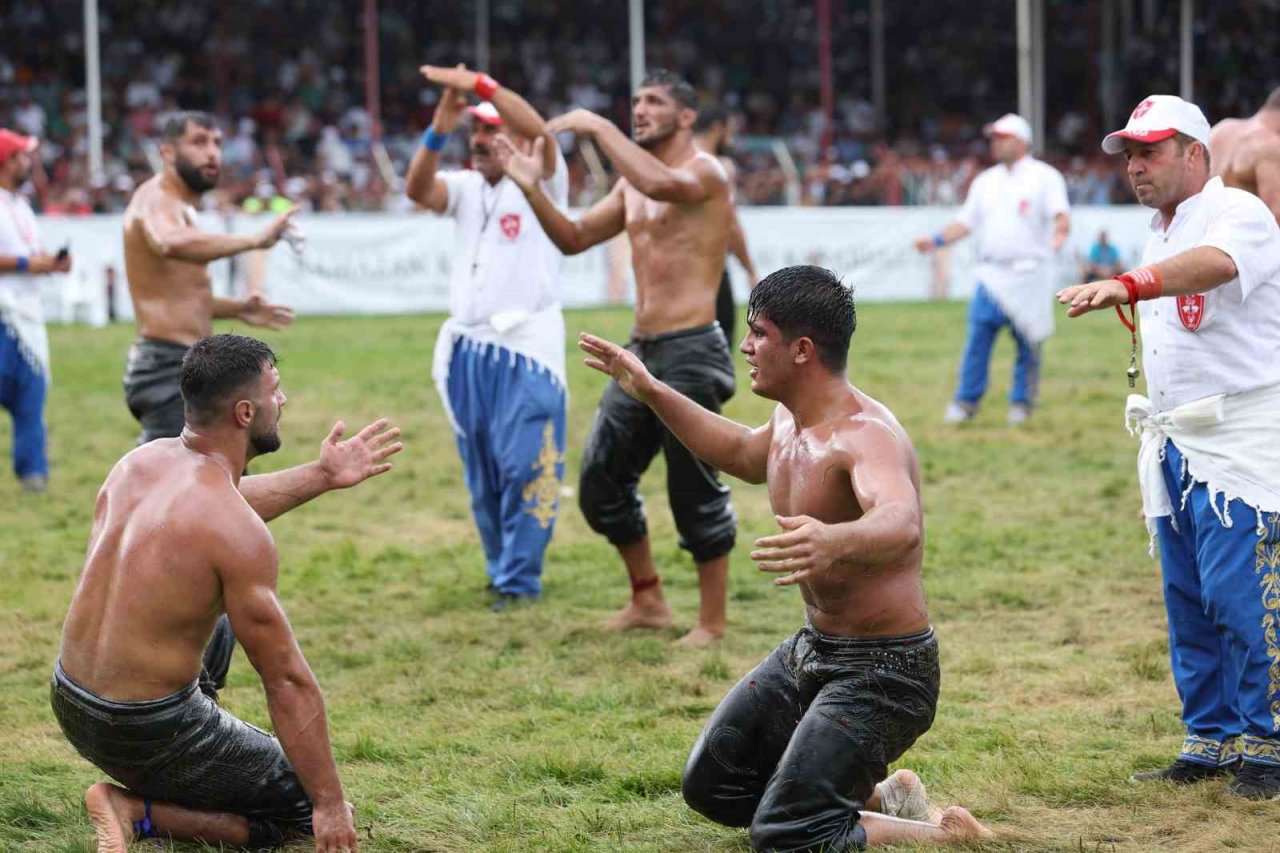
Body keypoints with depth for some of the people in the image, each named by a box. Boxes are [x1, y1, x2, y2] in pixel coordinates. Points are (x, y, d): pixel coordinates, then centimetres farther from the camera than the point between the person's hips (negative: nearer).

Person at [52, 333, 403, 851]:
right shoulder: (239, 537, -23)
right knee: (310, 810, 9)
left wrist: (321, 477, 28)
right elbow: (288, 681, -19)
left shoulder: (143, 460, 0)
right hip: (148, 732, -8)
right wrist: (331, 805, -12)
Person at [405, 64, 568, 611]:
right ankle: (501, 570, 22)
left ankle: (519, 581, -2)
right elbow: (418, 190, -7)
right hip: (467, 352, 6)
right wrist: (439, 129, -20)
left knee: (524, 468, -8)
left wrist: (480, 85, -27)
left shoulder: (542, 181, -1)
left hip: (526, 348, -6)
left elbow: (538, 131, -20)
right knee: (481, 474, 11)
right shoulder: (466, 188, 12)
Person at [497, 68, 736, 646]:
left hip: (691, 352, -9)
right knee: (600, 479, 12)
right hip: (641, 350, 9)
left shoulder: (704, 170, -9)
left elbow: (660, 182, -32)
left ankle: (712, 622, 8)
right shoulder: (631, 187, 16)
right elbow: (574, 239, 16)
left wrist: (597, 127, -24)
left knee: (695, 492, -3)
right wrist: (531, 187, 1)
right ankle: (648, 600, 26)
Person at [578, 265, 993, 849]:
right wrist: (652, 393, 24)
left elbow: (901, 523, -50)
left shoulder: (865, 434, -27)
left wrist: (835, 542, -72)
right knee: (710, 786, 16)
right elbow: (745, 455, 29)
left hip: (882, 669, -10)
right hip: (810, 649, 10)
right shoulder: (789, 419, 3)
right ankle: (873, 791, 32)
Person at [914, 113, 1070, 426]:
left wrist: (1060, 232, -36)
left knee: (1028, 341, 1)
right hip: (991, 275, 4)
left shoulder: (1044, 176, 1)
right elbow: (966, 222, 17)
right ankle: (966, 402, -1)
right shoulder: (985, 181, 17)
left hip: (1029, 275, -4)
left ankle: (1022, 403, 11)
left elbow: (1061, 214, -14)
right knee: (977, 336, -4)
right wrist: (936, 241, 3)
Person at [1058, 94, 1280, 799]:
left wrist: (1127, 285, -51)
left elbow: (1214, 264, -35)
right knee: (1187, 601, 10)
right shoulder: (1160, 234, 16)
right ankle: (1209, 742, 19)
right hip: (1174, 439, 9)